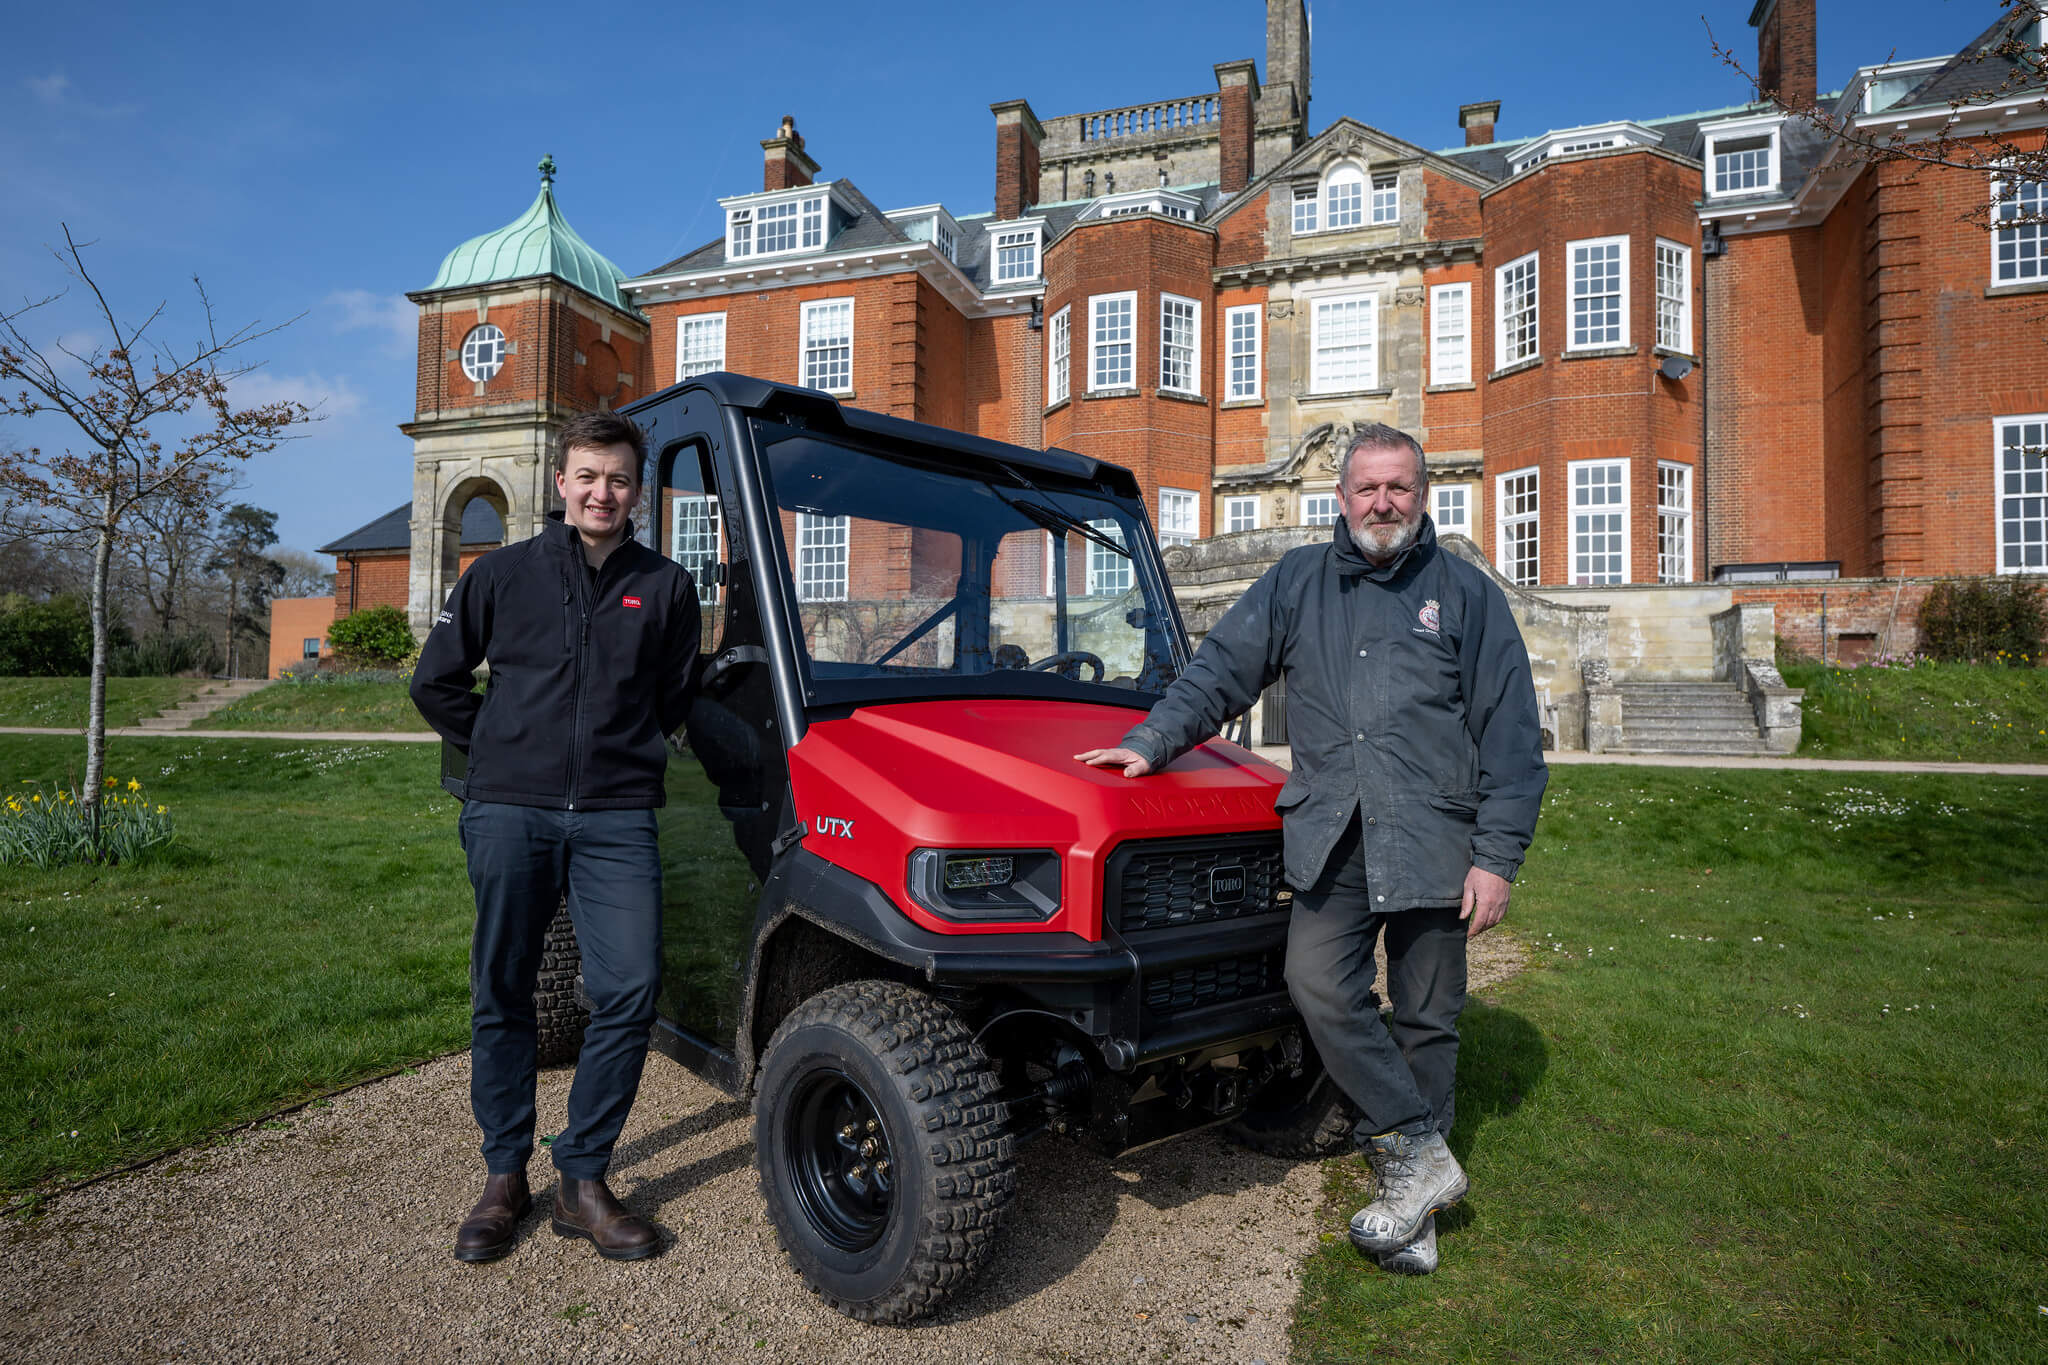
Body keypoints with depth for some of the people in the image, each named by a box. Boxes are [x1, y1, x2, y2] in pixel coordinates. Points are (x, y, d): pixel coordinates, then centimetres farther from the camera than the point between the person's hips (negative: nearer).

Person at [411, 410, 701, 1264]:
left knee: (630, 993, -6)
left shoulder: (665, 587, 8)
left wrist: (623, 755, 11)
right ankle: (503, 1176, 24)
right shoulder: (503, 574, 7)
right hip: (509, 812, 0)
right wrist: (500, 753, 10)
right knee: (501, 995, 8)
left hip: (616, 818, 0)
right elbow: (435, 685, 14)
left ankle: (584, 1178, 11)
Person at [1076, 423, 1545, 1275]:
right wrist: (1150, 742, -5)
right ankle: (1421, 1157, 4)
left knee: (1425, 1017, 7)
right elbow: (1221, 670, 9)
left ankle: (1408, 1192, 23)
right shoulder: (1298, 582, 12)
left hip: (1434, 837, -1)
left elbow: (1512, 735, 3)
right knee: (1319, 987, -13)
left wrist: (1497, 856, -4)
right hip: (1330, 836, 1)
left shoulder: (1468, 595, 6)